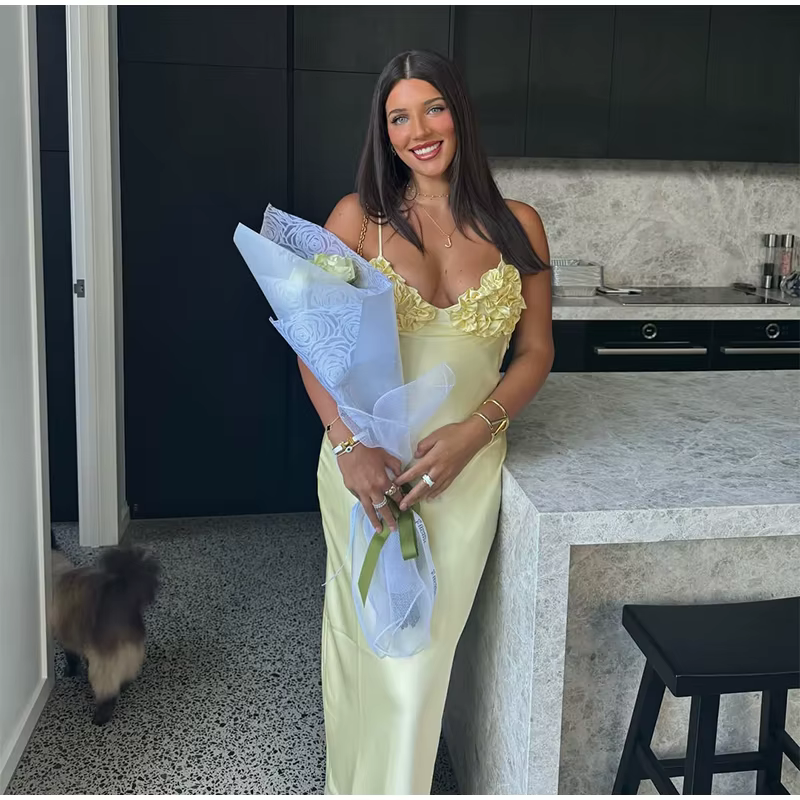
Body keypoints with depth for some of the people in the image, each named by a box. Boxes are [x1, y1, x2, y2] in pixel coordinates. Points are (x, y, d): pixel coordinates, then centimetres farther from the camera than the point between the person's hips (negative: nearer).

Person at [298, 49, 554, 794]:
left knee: (423, 652, 7)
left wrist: (472, 431, -12)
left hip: (466, 467, 1)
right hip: (366, 462, 0)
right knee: (367, 636, 11)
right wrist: (350, 443, -17)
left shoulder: (516, 225, 3)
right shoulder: (358, 217, -1)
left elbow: (536, 351, 4)